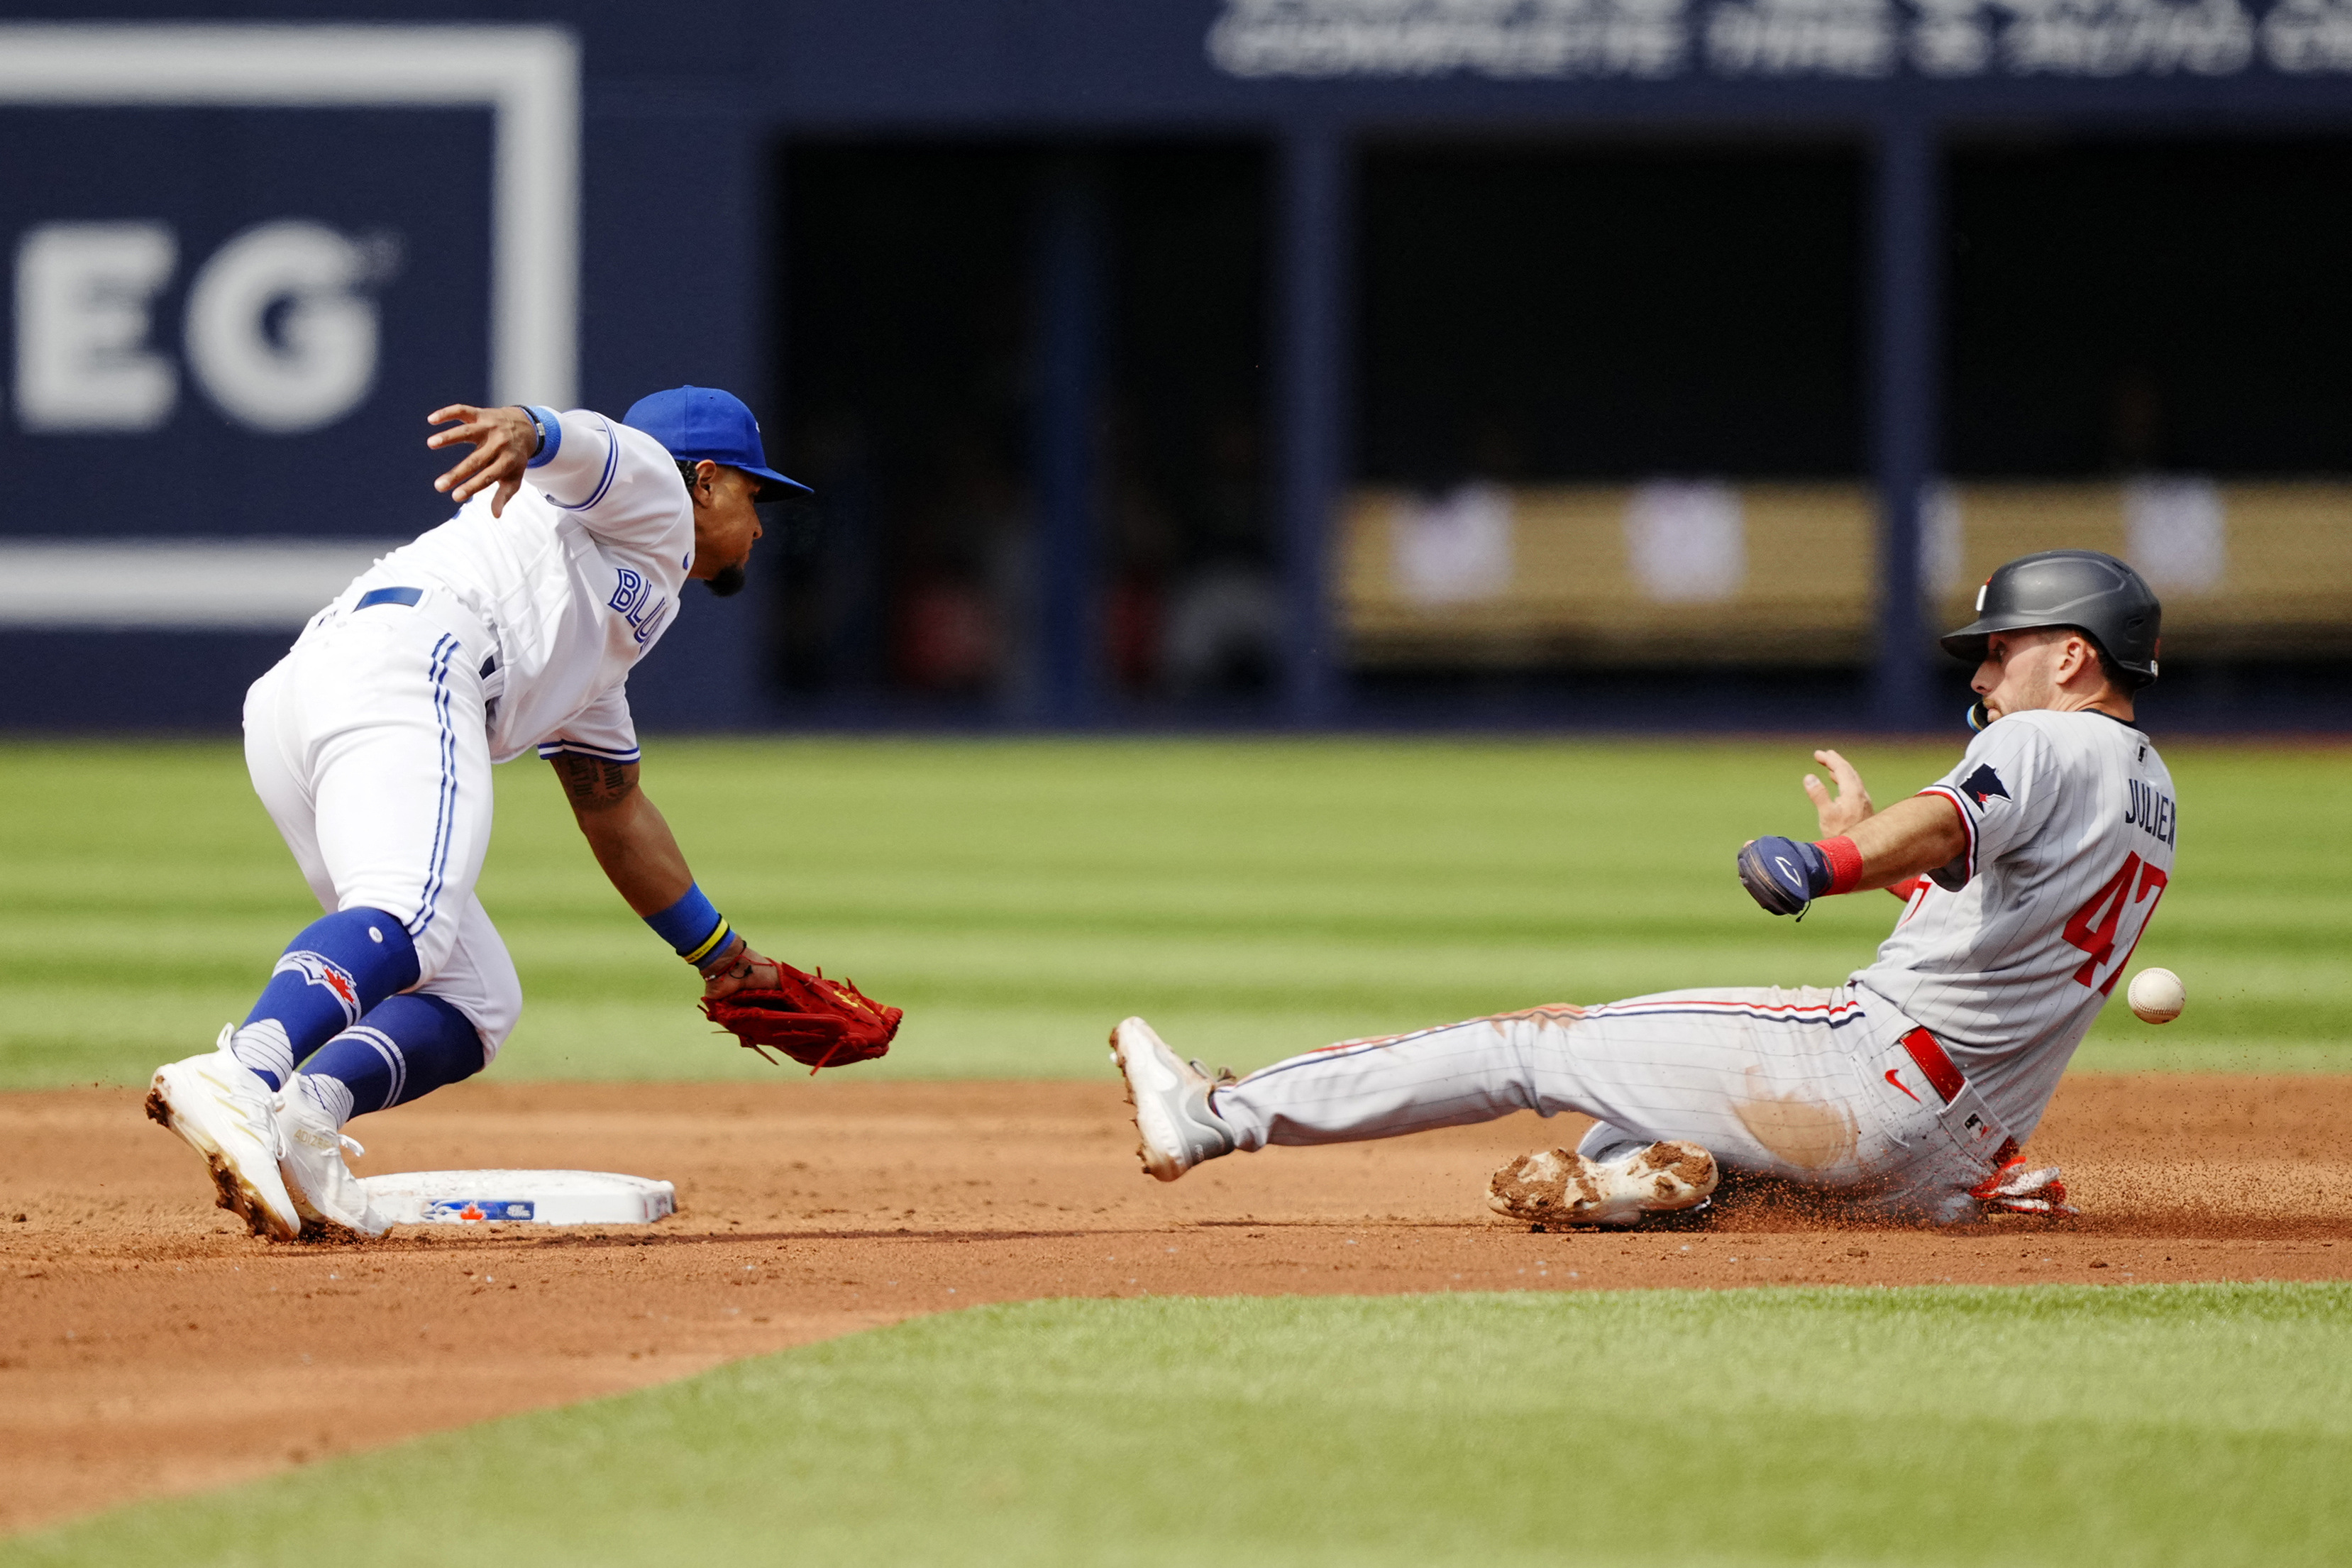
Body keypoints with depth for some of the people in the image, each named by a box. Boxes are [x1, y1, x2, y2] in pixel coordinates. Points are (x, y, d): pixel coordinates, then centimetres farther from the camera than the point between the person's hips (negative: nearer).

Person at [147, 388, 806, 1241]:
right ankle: (238, 1078, -57)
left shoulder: (600, 645, 42)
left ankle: (303, 1112, -20)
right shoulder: (651, 483, 20)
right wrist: (521, 431, -28)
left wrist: (722, 958, 56)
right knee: (409, 920, -31)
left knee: (476, 998, 9)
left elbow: (615, 814, 48)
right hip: (402, 656, -9)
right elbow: (578, 445, -3)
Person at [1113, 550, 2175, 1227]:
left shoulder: (2045, 743, -8)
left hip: (1872, 1063, -9)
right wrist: (1873, 850, 34)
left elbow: (1948, 823, -33)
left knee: (1539, 1042, -1)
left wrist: (1829, 866, -51)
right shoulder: (2151, 789, 23)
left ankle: (1219, 1117, 1)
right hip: (1957, 1150, 9)